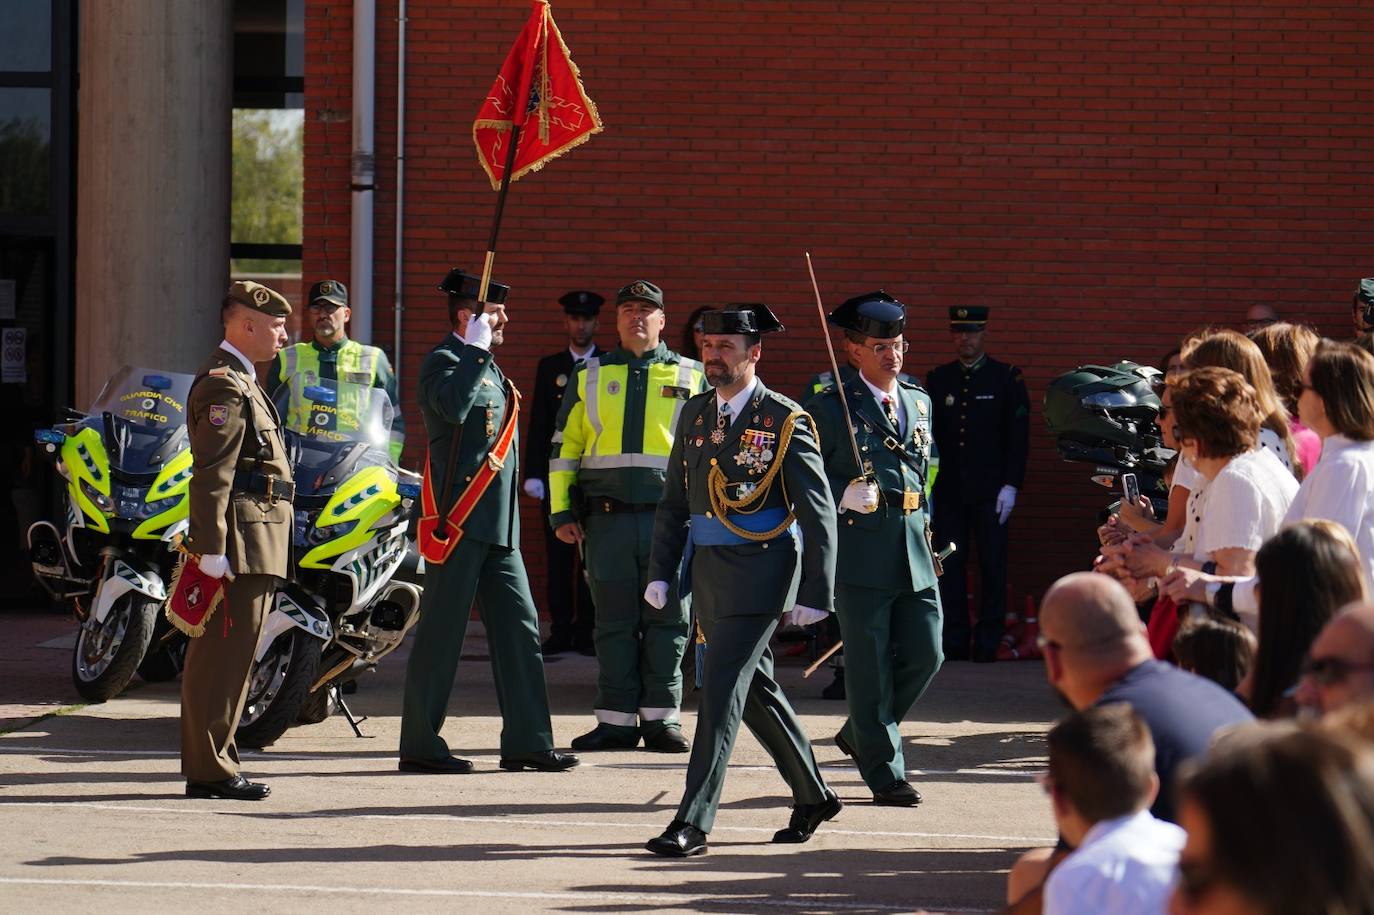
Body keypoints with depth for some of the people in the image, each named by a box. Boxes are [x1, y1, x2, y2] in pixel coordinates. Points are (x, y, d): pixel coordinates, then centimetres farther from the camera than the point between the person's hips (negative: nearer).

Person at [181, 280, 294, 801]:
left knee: (223, 656, 12)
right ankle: (209, 770, -9)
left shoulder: (239, 381, 22)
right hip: (241, 543, -11)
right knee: (225, 655, -10)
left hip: (257, 540, 11)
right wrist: (211, 548, -24)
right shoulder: (224, 385, -12)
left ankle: (209, 763, 17)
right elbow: (211, 474, -19)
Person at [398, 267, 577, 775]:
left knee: (519, 628, 6)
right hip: (459, 522, -9)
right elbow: (454, 406, -31)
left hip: (498, 524, 9)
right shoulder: (443, 361, -9)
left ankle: (527, 741, 9)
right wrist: (476, 350, -25)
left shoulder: (487, 369, 21)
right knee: (442, 632, -4)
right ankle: (420, 746, 1)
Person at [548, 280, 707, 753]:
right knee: (615, 622, 2)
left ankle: (662, 718, 5)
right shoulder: (589, 375, 13)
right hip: (607, 517, 1)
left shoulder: (691, 377, 11)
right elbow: (565, 444, 13)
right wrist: (560, 511, 6)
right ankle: (617, 720, 7)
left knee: (667, 620, -1)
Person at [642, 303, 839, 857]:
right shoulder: (694, 416, 10)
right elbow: (674, 501, 16)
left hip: (759, 573, -7)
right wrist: (660, 573, 9)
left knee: (721, 687, -13)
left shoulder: (785, 421, -8)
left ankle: (694, 821, -13)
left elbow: (818, 514, -8)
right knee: (755, 688, 16)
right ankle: (812, 796, 32)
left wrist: (816, 594, -12)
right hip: (707, 571, 7)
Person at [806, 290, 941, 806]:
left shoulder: (918, 403, 15)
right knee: (870, 664, -2)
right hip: (859, 552, -6)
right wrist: (845, 495, -15)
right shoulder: (829, 408, -4)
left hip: (914, 552, 6)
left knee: (924, 655, 5)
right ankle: (885, 773, 6)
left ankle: (860, 734, 27)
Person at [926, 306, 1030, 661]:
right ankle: (954, 642, 7)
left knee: (993, 566, -1)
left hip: (990, 491, -2)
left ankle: (988, 642, 4)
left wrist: (1010, 485, -8)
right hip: (947, 491, 2)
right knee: (949, 565, 1)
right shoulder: (937, 379, 10)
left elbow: (1018, 436, 0)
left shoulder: (1007, 378, 3)